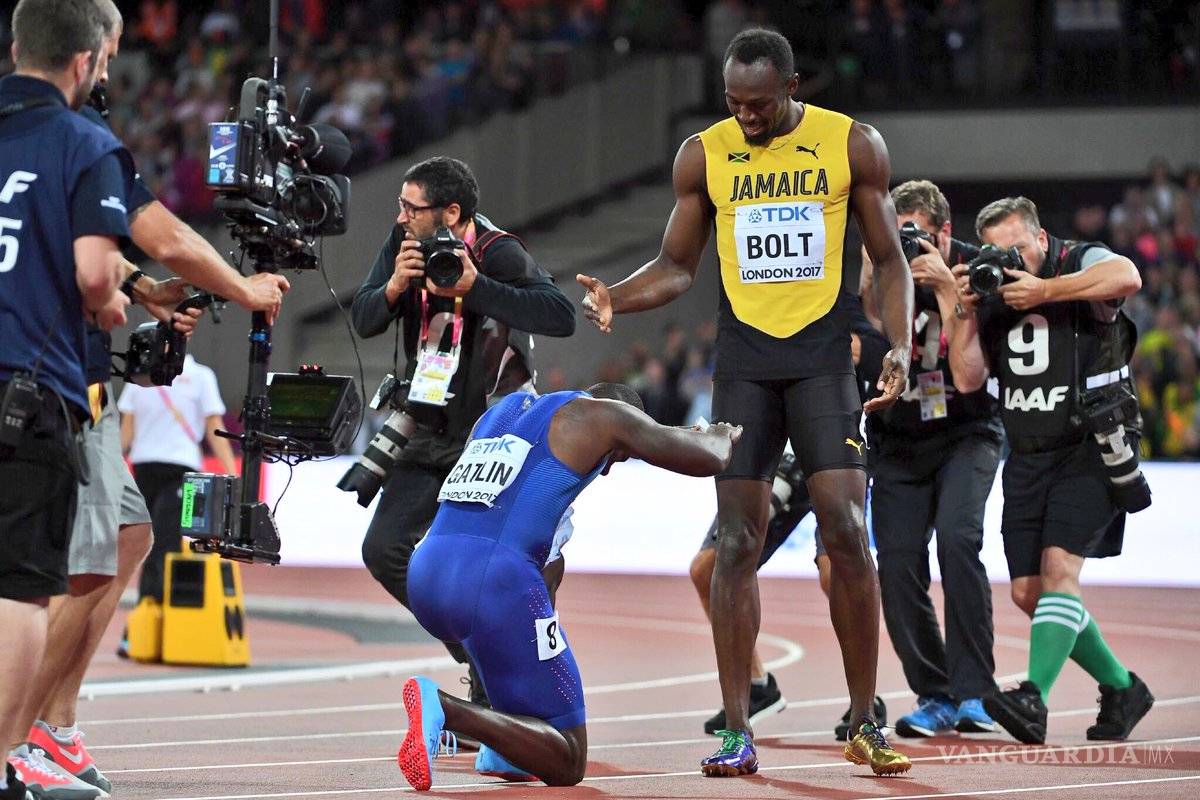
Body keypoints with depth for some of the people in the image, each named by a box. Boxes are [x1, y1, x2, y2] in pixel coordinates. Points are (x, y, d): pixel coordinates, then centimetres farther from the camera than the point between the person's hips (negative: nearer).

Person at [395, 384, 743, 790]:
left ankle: (503, 745, 24)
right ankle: (443, 708, -24)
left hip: (423, 578, 7)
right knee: (566, 766, 2)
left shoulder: (501, 409, 29)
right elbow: (710, 460, 14)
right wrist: (721, 436, 39)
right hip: (495, 583, -7)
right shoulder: (604, 413, 10)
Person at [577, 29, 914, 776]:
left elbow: (889, 259, 4)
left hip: (823, 354, -2)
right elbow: (676, 267, 12)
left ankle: (865, 723, 0)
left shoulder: (854, 145, 0)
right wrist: (615, 298, -8)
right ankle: (737, 732, 1)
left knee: (846, 531, -10)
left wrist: (900, 345, -11)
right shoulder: (704, 156, 4)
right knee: (737, 541, -3)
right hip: (743, 360, 2)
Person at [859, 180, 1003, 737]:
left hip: (966, 434, -3)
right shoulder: (881, 273, -6)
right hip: (899, 441, 3)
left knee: (956, 538, -26)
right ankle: (934, 696, 5)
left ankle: (974, 691, -20)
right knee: (898, 564, -11)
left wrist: (947, 290, -27)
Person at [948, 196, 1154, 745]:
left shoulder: (1081, 263, -6)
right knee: (1029, 591, 4)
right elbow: (967, 379, 4)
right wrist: (967, 312, -8)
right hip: (1028, 461, 7)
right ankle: (1122, 689, 20)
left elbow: (1127, 277, -30)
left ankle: (1034, 699, -33)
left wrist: (1045, 292, -26)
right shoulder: (994, 296, 10)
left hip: (1090, 451, -7)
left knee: (1059, 566, -22)